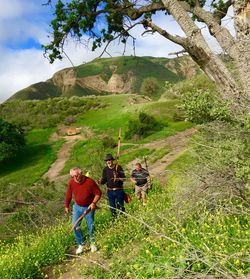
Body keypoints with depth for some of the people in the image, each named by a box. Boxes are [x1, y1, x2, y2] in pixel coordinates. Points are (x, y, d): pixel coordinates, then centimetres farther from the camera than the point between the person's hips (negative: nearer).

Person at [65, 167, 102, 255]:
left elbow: (98, 193, -14)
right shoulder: (71, 182, -12)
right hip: (77, 207, 3)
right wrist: (67, 206, 11)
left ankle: (92, 244, 29)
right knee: (75, 225, 0)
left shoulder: (90, 182, -23)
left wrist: (93, 203, -27)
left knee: (90, 226, 5)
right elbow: (68, 195, 3)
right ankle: (81, 244, 19)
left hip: (88, 207, -3)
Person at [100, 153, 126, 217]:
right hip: (110, 191, 3)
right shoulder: (105, 169, 3)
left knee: (120, 206, 2)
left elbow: (124, 177, -4)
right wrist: (101, 182, -14)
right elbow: (104, 180, 7)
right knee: (112, 207, 11)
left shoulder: (118, 167, -4)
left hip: (119, 190, -3)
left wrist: (119, 179, -24)